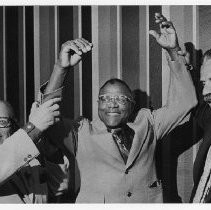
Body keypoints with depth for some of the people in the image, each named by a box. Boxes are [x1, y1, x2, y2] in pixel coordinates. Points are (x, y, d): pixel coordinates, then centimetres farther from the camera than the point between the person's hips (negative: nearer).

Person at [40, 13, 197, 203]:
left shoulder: (146, 126, 11)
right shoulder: (82, 134, 3)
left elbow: (184, 102, 6)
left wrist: (173, 51, -4)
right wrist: (61, 67, -22)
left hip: (147, 202, 3)